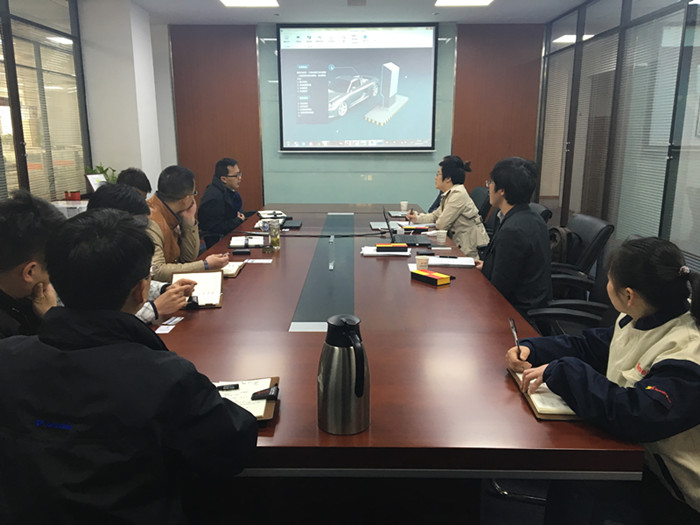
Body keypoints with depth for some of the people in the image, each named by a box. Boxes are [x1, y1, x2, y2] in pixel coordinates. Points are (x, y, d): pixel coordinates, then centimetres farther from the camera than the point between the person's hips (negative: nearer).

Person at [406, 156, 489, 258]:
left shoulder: (458, 194, -18)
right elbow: (435, 215, 22)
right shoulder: (449, 194, 10)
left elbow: (441, 224, -17)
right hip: (460, 245, 8)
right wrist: (417, 218, 6)